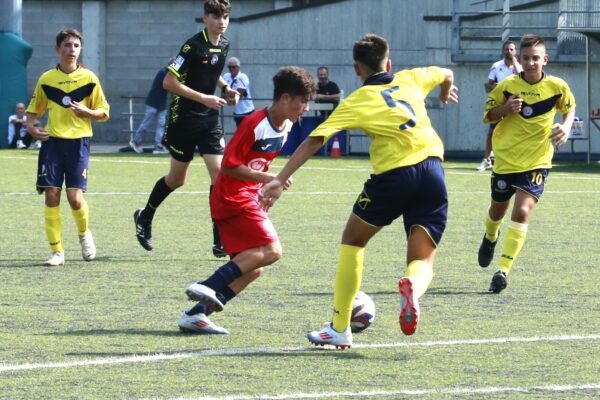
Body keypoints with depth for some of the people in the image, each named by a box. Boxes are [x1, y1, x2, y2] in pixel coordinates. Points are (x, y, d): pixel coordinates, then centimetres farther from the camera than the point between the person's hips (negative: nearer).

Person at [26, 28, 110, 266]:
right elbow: (34, 110, 17)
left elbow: (104, 113, 8)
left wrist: (86, 112, -12)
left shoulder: (89, 78, 4)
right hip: (52, 140, 1)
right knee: (51, 194, -6)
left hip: (78, 141, -1)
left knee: (75, 196, -10)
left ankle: (84, 233, 22)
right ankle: (57, 251, 1)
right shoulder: (46, 79, 7)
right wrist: (31, 126, -2)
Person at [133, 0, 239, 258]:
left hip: (209, 120, 5)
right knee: (177, 178, 8)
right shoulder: (193, 46, -17)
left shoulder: (224, 46, 5)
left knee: (219, 172, -9)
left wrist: (225, 88, 6)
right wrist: (203, 98, -23)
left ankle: (221, 241, -7)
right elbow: (169, 82, -19)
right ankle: (145, 217, 34)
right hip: (184, 118, -5)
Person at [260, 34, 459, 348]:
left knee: (353, 240, 20)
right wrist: (446, 92, 65)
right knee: (422, 261, 10)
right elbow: (446, 74, 41)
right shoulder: (410, 80, 19)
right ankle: (413, 286, -30)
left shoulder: (357, 101, 8)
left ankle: (340, 328, 18)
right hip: (433, 171, 3)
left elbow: (314, 141, -1)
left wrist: (280, 180, -2)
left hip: (394, 173, -3)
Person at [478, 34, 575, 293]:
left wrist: (566, 127, -8)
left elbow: (569, 108, 13)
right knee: (498, 210, 19)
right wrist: (505, 108, -19)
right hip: (506, 158, 2)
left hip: (537, 162, -2)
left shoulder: (557, 87, -7)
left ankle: (503, 270, -17)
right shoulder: (507, 86, -7)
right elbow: (488, 115, 2)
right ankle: (490, 238, 55)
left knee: (522, 211, -18)